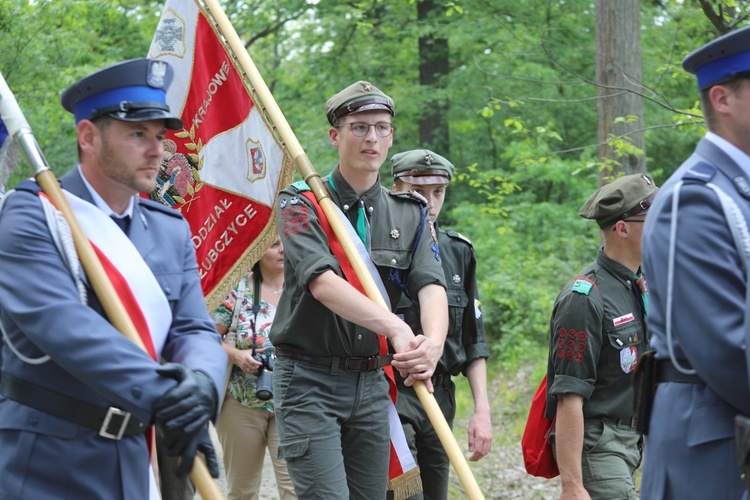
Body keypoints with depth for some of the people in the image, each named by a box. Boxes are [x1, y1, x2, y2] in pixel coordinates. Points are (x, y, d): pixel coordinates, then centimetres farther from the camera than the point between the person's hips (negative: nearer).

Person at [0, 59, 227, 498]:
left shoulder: (172, 230, 11)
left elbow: (196, 329, 2)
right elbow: (57, 321, -23)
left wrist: (201, 383, -23)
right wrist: (160, 393, -32)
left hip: (129, 460, 6)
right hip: (42, 463, -6)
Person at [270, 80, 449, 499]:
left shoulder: (410, 215, 9)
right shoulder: (301, 205, -5)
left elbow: (431, 286, -7)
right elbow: (322, 282, -23)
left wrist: (433, 342, -31)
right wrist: (395, 327, -38)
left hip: (373, 383, 5)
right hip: (310, 381, -5)